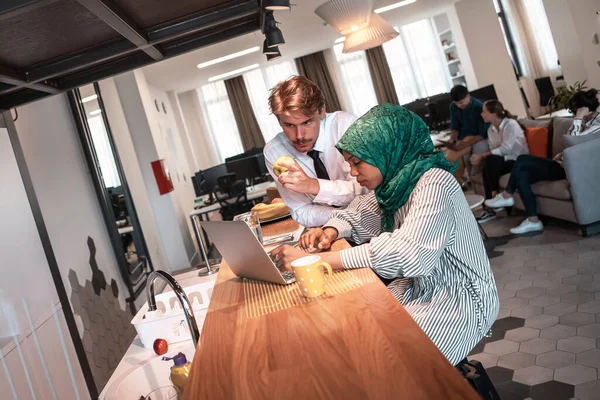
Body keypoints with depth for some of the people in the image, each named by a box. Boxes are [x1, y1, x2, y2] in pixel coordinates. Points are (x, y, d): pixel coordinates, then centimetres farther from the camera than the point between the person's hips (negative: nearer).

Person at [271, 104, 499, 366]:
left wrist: (313, 260, -37)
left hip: (460, 297, -7)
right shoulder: (394, 182, 1)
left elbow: (406, 254, -36)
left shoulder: (434, 183, -24)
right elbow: (356, 215, 16)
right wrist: (330, 233, -8)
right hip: (420, 287, 8)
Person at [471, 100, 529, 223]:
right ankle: (491, 208, -24)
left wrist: (482, 155, -27)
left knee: (492, 160, -32)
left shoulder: (510, 124, -15)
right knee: (487, 169, -26)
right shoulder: (491, 129, 6)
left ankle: (495, 196, -23)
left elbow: (505, 148, -27)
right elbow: (494, 152, 2)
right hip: (504, 161, 6)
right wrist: (481, 160, -18)